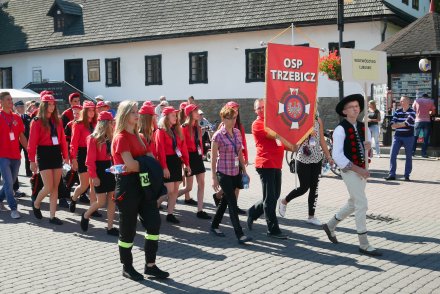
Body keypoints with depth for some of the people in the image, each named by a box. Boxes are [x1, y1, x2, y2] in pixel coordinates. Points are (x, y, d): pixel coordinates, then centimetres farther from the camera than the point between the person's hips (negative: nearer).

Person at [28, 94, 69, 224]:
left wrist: (65, 155, 4)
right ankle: (36, 204, 23)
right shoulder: (37, 121, -6)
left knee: (55, 187, 5)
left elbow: (62, 139, 9)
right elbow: (32, 142, -9)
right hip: (44, 154, -5)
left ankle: (52, 216, 11)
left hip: (56, 154, 5)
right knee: (48, 187, -7)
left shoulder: (58, 121, 9)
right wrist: (32, 160, -13)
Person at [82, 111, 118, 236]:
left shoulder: (111, 137, 8)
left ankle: (110, 227, 13)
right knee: (101, 201, -1)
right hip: (100, 171, -6)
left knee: (112, 200, 5)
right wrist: (94, 176, -17)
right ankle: (85, 216, 27)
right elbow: (90, 160, -13)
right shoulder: (93, 138, -10)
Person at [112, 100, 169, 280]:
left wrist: (139, 165, -7)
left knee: (154, 222, 3)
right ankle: (127, 268, 19)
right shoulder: (121, 137, -12)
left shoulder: (138, 137, 15)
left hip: (142, 184, 8)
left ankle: (150, 265, 13)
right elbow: (130, 165, -21)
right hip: (127, 185, -8)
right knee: (128, 229, 3)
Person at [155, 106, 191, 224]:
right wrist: (164, 167, -20)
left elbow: (183, 147, 11)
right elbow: (160, 150, -15)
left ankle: (170, 214, 14)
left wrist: (186, 163, 6)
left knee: (175, 190, 6)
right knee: (170, 190, -8)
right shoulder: (161, 131, -9)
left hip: (177, 162, 7)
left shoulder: (177, 130, 13)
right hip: (167, 162, -7)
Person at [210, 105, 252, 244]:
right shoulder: (218, 136, -11)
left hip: (236, 172, 6)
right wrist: (214, 177, -10)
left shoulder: (237, 132, 5)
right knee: (232, 203, -7)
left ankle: (214, 226, 32)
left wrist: (244, 170, 11)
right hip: (224, 173, -6)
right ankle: (240, 234, -6)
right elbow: (213, 158, -9)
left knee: (225, 200, 15)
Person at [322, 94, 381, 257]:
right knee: (362, 204, -8)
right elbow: (337, 156, -17)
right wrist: (357, 169, -20)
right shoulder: (340, 130, -12)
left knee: (353, 203, 19)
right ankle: (364, 245, 1)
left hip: (362, 170, 8)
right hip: (350, 170, -8)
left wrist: (368, 147, -7)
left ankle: (330, 226, 39)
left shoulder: (363, 127, 8)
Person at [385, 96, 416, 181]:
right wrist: (402, 124, -13)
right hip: (397, 136, 4)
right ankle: (392, 174, 0)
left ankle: (407, 175, 13)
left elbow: (407, 123, -18)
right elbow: (392, 125, 1)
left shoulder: (412, 112, -5)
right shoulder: (397, 112, 9)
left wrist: (397, 124, -7)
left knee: (408, 156, 5)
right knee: (392, 155, -4)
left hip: (408, 137, -4)